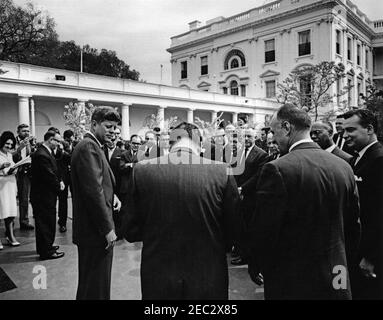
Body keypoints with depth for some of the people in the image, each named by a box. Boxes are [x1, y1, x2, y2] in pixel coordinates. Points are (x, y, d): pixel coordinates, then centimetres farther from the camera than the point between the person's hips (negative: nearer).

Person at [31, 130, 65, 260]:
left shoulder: (46, 152, 9)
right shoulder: (42, 155, -24)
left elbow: (52, 173, 13)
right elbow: (49, 177, -24)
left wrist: (59, 182, -2)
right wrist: (59, 186, -8)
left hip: (43, 195, 11)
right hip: (43, 196, -11)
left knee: (43, 222, 21)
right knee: (47, 223, 0)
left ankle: (44, 246, 35)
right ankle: (47, 251, 12)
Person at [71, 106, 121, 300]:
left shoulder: (93, 146, 15)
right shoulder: (88, 147, -17)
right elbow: (93, 191, -23)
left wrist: (111, 195, 3)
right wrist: (108, 228, -20)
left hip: (95, 229, 10)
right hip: (96, 230, -10)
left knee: (91, 284, 21)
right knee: (96, 286, 2)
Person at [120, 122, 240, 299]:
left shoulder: (142, 170, -11)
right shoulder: (222, 172, -13)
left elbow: (130, 231, -5)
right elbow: (233, 231, -5)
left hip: (157, 280, 1)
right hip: (209, 281, 0)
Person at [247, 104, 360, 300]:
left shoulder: (276, 170, -22)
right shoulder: (344, 167, -3)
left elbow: (263, 233, -19)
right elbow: (354, 227, 6)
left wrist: (255, 267, 0)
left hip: (291, 284, -5)